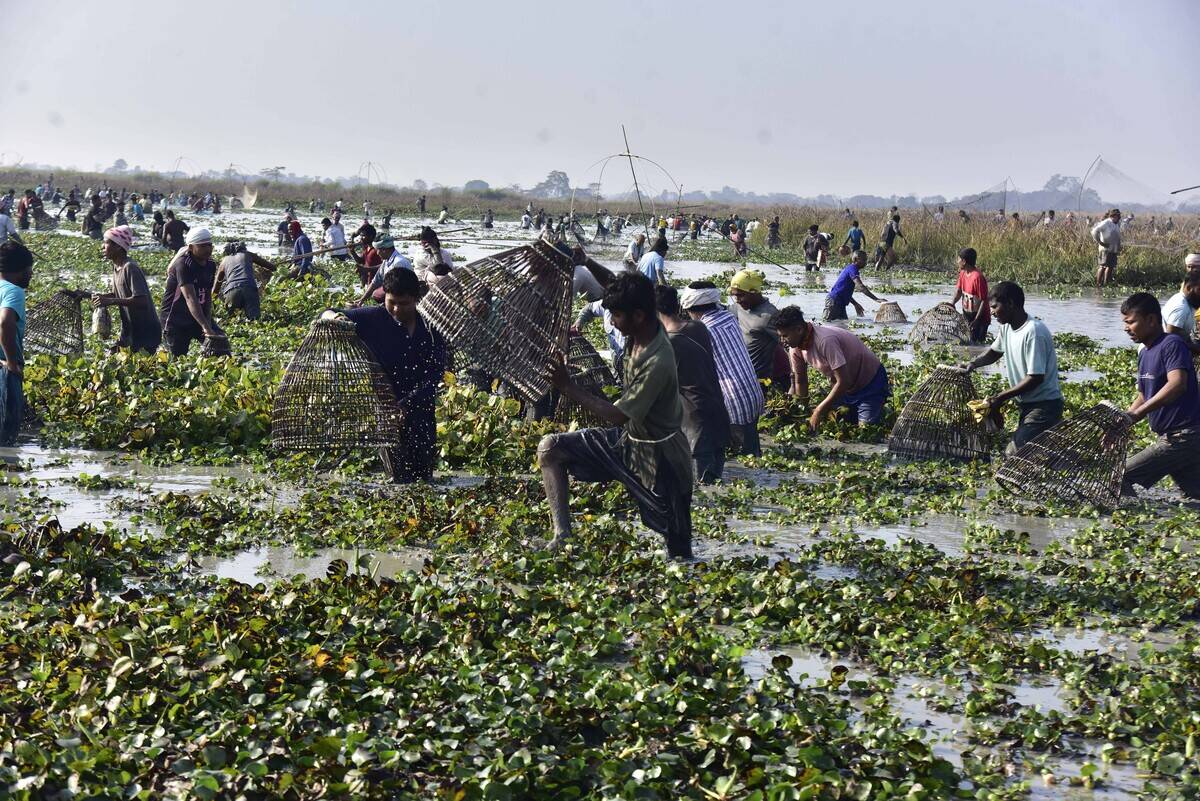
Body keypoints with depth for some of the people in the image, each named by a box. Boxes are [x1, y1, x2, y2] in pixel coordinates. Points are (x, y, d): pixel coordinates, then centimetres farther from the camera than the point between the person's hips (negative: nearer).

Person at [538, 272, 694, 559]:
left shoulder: (658, 363, -32)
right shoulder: (645, 330, -8)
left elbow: (617, 415, -26)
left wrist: (568, 387, -22)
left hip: (657, 457, -9)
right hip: (628, 438, 9)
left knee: (679, 554, 0)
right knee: (550, 448, -4)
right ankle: (562, 537, -7)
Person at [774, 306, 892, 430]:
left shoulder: (825, 340, -34)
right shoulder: (796, 347, -9)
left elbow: (843, 381, -33)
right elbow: (800, 382, 5)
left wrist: (819, 411, -30)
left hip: (870, 381, -7)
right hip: (845, 387, 8)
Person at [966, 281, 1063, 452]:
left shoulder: (1034, 332, -23)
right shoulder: (1007, 328, 6)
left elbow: (1035, 378, -25)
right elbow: (994, 352, 24)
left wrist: (1001, 398, -21)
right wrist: (973, 364, 3)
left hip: (1044, 406, -10)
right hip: (1028, 405, 10)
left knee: (1015, 453, -20)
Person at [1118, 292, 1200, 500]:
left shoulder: (1172, 344, -13)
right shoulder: (1144, 351, 15)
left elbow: (1177, 384, -30)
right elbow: (1143, 397, 22)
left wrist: (1135, 415, -35)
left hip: (1182, 437, -9)